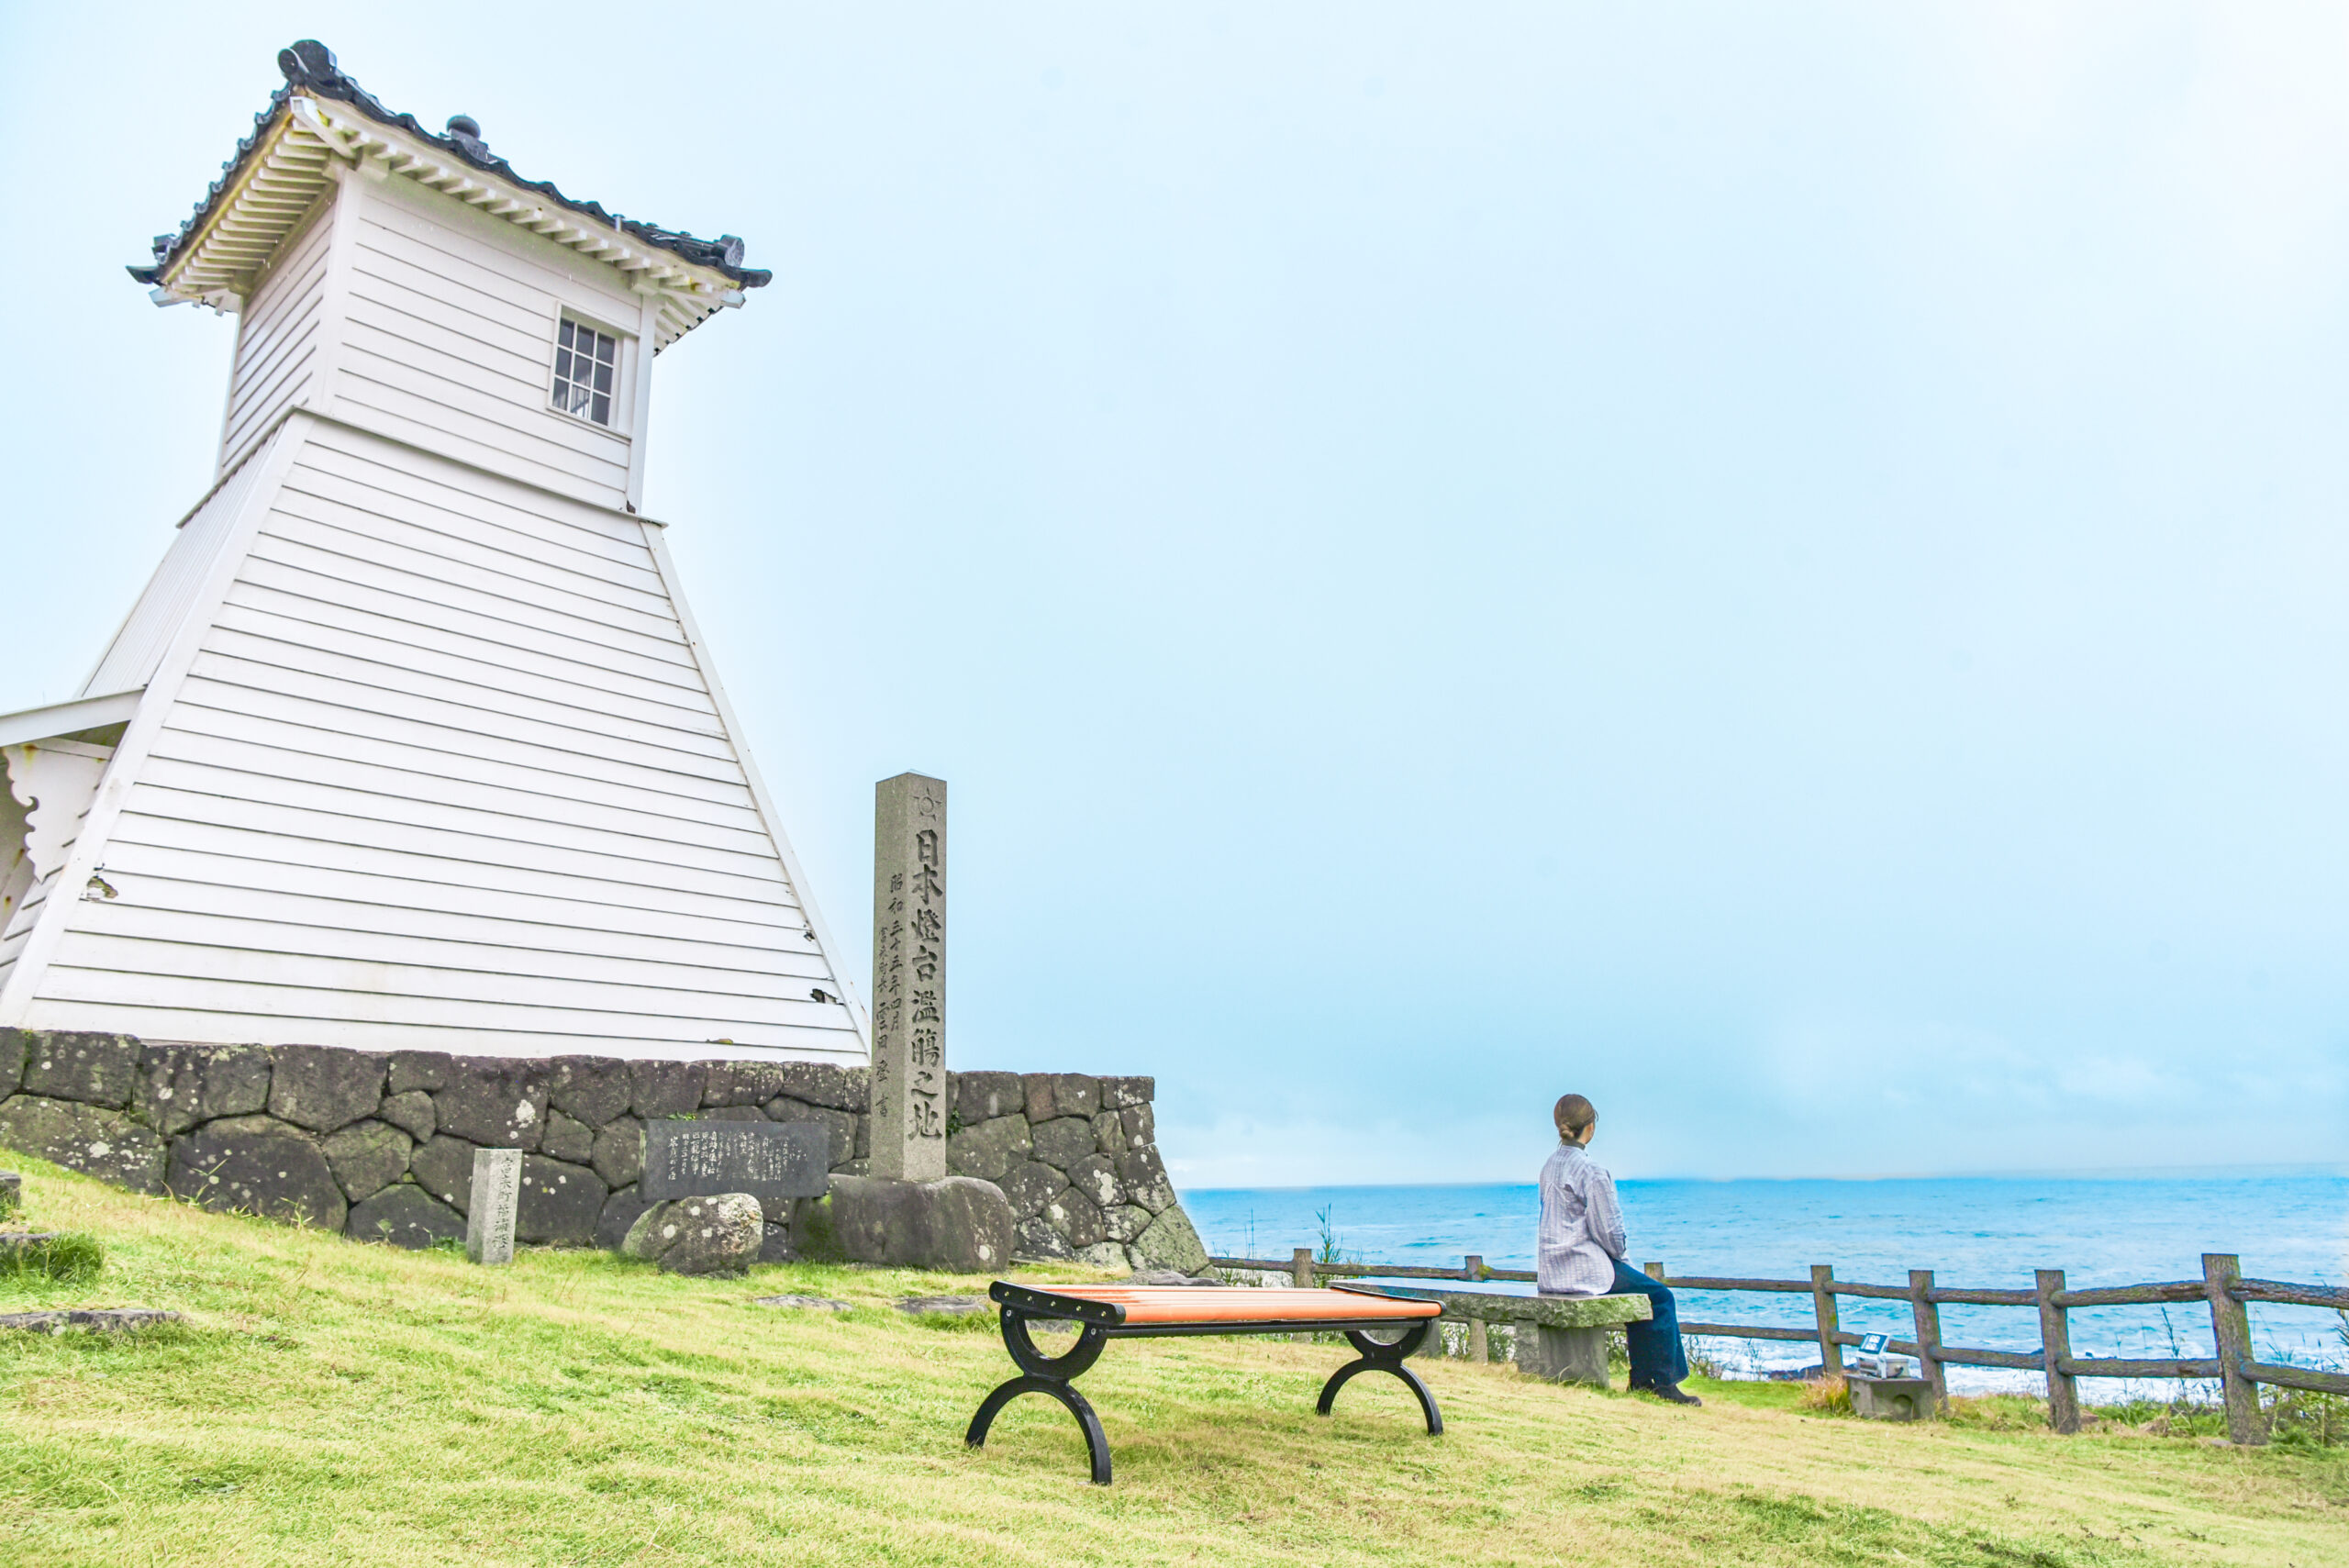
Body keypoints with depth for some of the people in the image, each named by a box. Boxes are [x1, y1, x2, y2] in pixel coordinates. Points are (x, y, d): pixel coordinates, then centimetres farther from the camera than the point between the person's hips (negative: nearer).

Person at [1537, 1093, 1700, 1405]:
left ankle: (1642, 1379, 26)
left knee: (1641, 1292, 25)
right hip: (1585, 1270, -9)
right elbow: (1608, 1231, -16)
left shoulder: (1549, 1167, 8)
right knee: (1659, 1297, 5)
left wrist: (1616, 1252, 18)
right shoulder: (1591, 1171, -17)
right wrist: (1621, 1251, 6)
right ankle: (1663, 1382, 9)